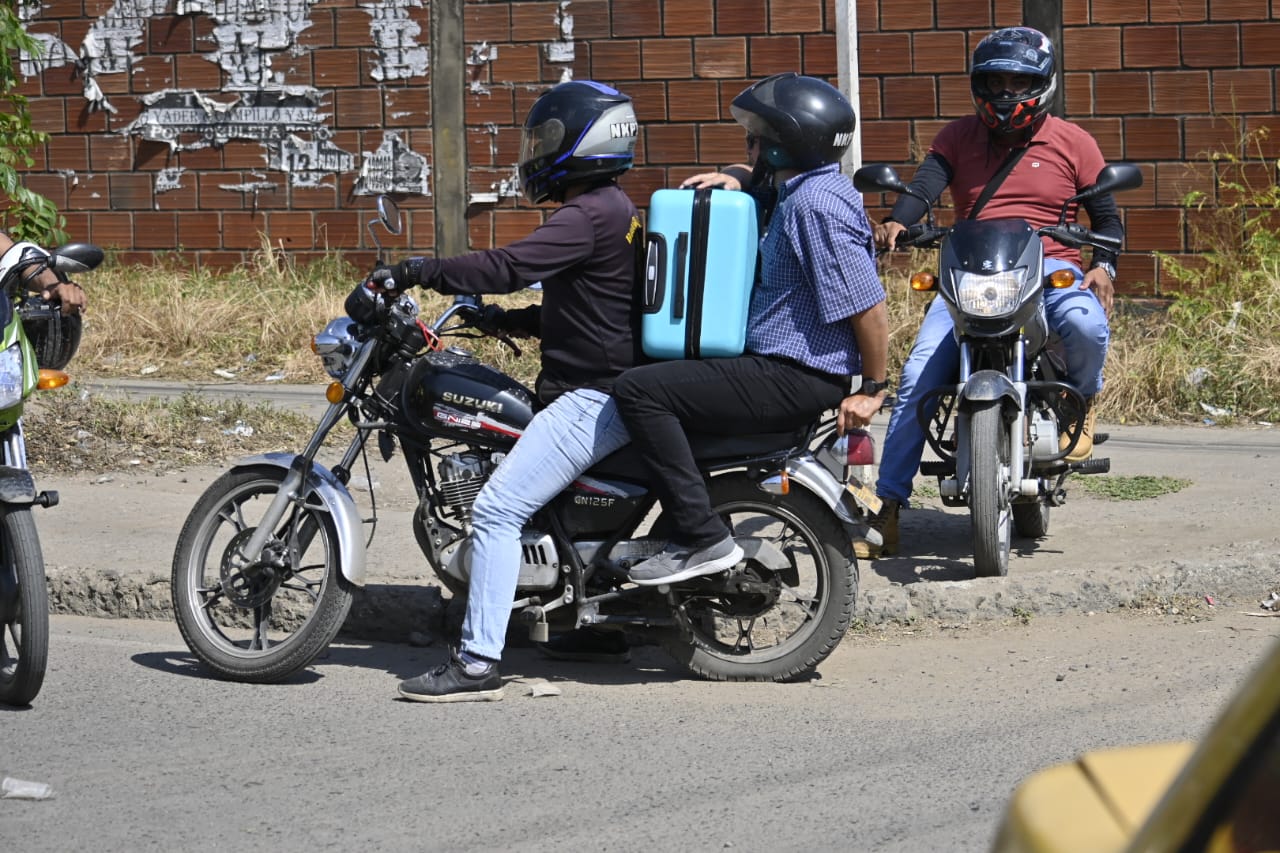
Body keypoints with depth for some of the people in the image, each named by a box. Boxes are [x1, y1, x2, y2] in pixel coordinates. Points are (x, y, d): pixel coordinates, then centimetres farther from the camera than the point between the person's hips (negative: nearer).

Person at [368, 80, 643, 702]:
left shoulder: (589, 217, -16)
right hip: (601, 390, 11)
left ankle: (478, 662, -20)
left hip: (592, 397, -11)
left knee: (497, 510, -17)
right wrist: (501, 321, 19)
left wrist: (413, 272, -20)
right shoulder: (612, 210, 17)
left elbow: (507, 267, -26)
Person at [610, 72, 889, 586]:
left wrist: (872, 390, -14)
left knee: (639, 390, -21)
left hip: (791, 379, -12)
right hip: (783, 366, 12)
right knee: (656, 375, 27)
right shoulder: (801, 191, 15)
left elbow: (868, 306, -22)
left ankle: (702, 539, -23)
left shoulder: (816, 203, -19)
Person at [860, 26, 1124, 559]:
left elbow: (1106, 215, 12)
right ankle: (887, 506, -12)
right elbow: (927, 183, -3)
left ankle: (1081, 403, 0)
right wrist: (897, 222, -25)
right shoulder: (959, 137, 14)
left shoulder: (1072, 143, 11)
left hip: (1050, 267, -1)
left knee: (1086, 325, -36)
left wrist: (1104, 265, -8)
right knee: (918, 376, -17)